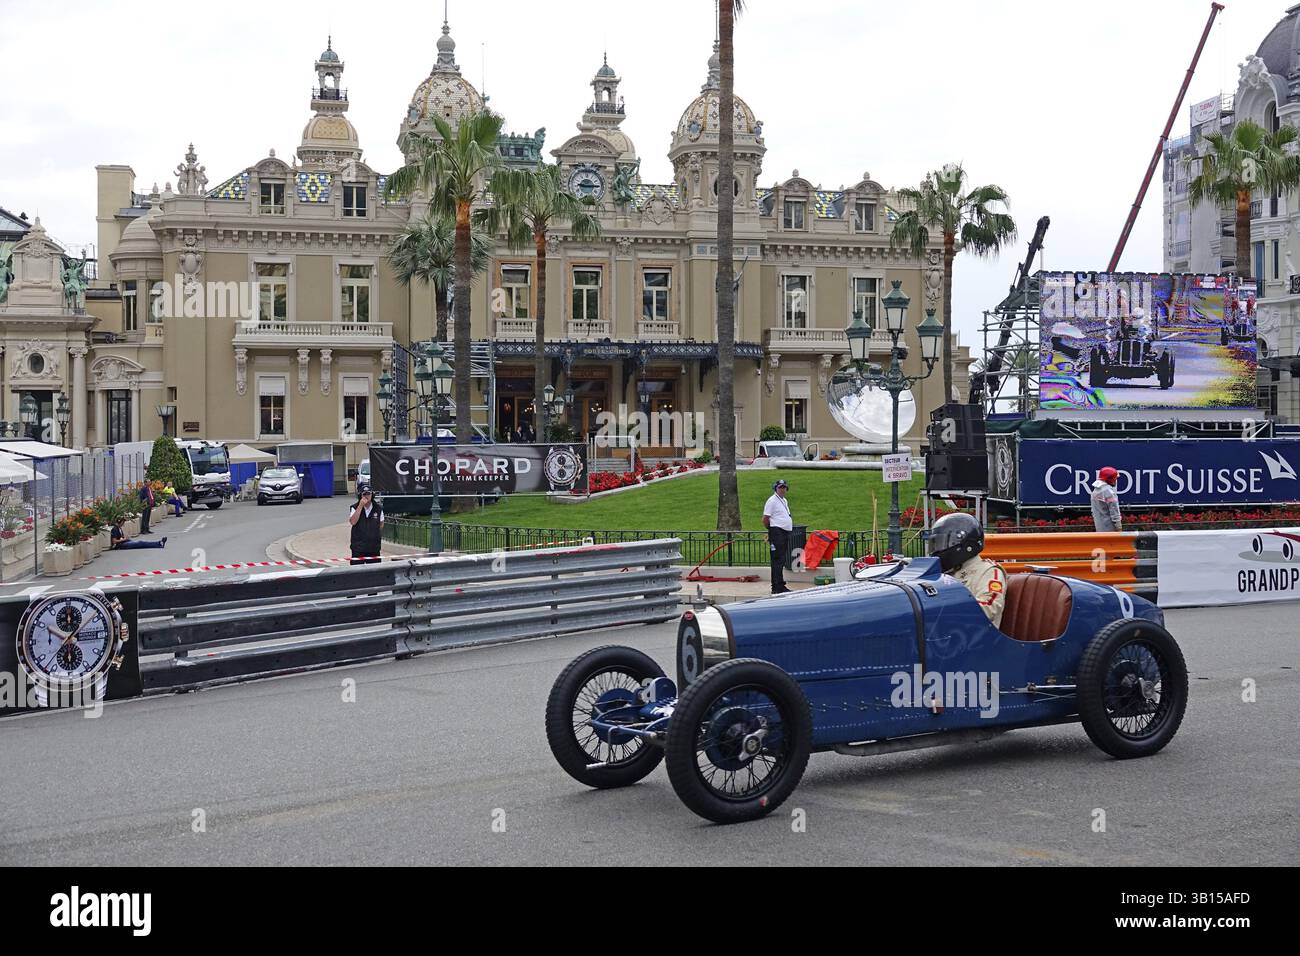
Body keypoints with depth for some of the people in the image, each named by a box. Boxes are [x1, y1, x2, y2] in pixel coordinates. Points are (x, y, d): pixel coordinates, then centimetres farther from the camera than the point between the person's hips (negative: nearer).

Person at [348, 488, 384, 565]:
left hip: (374, 547, 1)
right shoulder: (355, 508, -3)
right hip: (358, 547, -1)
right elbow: (352, 522, -20)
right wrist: (360, 506, -21)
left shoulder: (378, 509, 1)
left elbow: (381, 524, 18)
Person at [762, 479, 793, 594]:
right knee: (777, 560, -11)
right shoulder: (772, 501, -8)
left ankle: (780, 585, 17)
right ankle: (776, 587, -12)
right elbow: (765, 519, -11)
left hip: (785, 533, 9)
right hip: (777, 533, -9)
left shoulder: (785, 501, 20)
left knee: (781, 560, 12)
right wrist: (771, 530, 0)